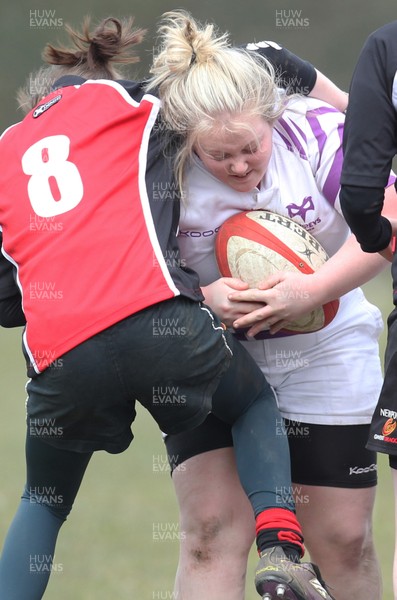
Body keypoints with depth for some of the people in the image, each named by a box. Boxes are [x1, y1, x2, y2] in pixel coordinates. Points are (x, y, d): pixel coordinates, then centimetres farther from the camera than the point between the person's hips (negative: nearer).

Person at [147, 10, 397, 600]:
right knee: (212, 529, -13)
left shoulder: (316, 133, -18)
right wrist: (205, 298, -30)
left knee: (343, 539, 2)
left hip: (325, 350, 1)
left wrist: (312, 290, -34)